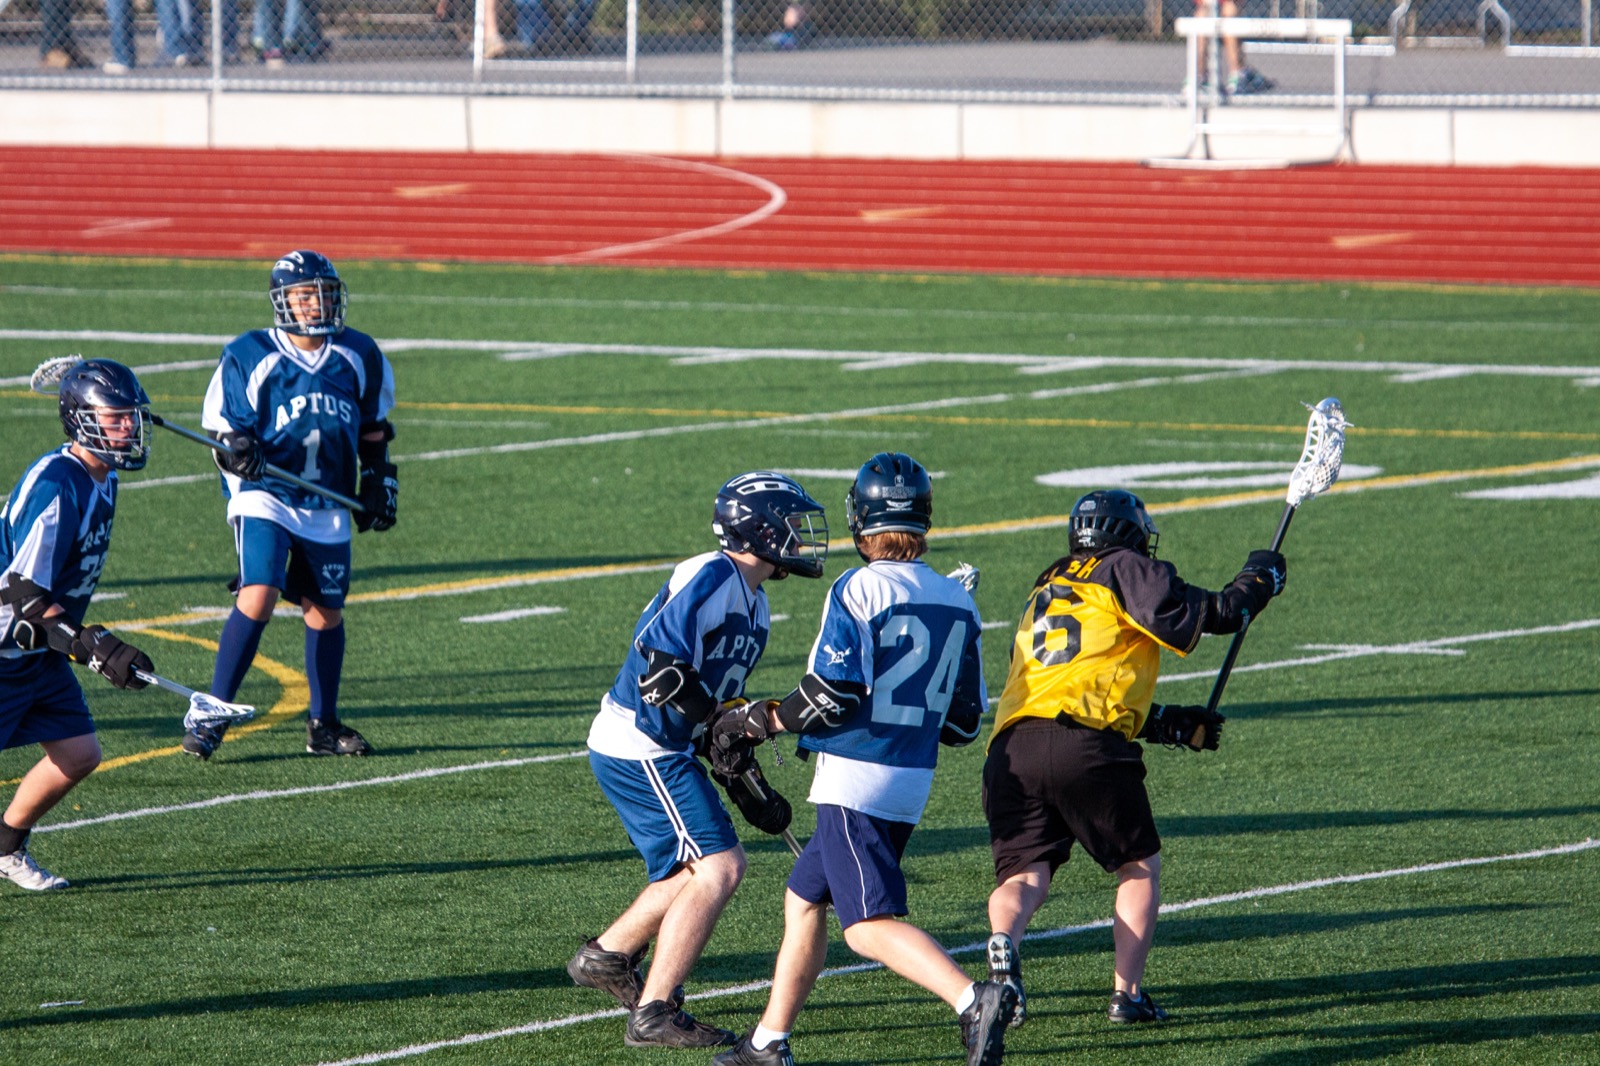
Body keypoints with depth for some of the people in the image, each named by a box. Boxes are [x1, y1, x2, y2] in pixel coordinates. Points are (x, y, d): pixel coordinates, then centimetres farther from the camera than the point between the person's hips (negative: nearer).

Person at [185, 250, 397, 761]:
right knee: (257, 596, -19)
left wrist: (378, 482, 15)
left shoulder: (360, 356, 6)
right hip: (264, 494, -4)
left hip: (328, 506, 4)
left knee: (325, 610, 9)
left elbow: (372, 426, 19)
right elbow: (224, 429, -3)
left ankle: (324, 725, 23)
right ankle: (212, 715, -12)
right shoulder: (249, 356, -6)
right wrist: (237, 450, -24)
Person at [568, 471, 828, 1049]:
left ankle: (607, 955, 39)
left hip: (664, 750, 10)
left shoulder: (753, 603, 15)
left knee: (697, 870, 22)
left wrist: (746, 786, 16)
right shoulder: (711, 578, -17)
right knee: (720, 867, -13)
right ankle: (653, 1013, -11)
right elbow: (659, 667, -26)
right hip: (640, 749, -10)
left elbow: (718, 700, 21)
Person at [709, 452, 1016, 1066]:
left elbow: (833, 696, -18)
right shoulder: (957, 603, 9)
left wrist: (757, 721, -4)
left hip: (857, 779, -8)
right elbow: (964, 724, 12)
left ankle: (973, 999, -30)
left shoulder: (859, 591, -12)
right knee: (804, 897, 20)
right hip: (913, 783, 8)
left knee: (869, 926, -11)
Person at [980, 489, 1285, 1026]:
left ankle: (1003, 942, -32)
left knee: (1025, 875, 0)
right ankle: (1127, 992, 5)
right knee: (1140, 866, 14)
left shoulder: (1044, 593, 33)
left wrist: (1174, 724, 39)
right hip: (1084, 748, -5)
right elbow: (1215, 614, 8)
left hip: (1011, 745, 5)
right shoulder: (1126, 572, 12)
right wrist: (1260, 578, 28)